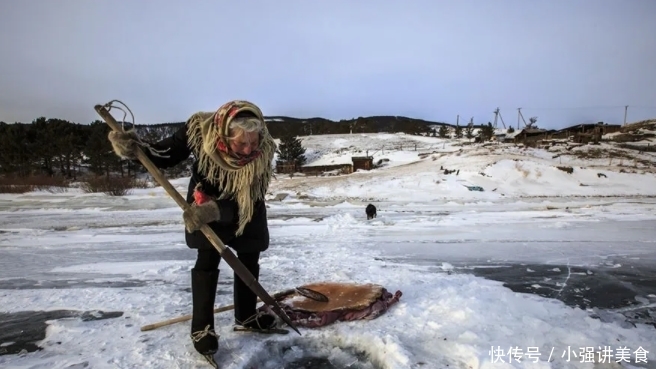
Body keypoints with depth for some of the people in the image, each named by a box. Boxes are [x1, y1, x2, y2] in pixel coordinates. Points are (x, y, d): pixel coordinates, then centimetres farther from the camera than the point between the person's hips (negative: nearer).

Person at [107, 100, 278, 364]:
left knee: (249, 260, 10)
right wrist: (133, 148, -37)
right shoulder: (199, 129, -33)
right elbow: (166, 155, -18)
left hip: (246, 208, 2)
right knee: (207, 262, -5)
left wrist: (215, 211, -46)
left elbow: (251, 202, -32)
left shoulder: (264, 150, -34)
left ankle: (246, 316, 30)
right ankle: (202, 328, 11)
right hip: (205, 201, -1)